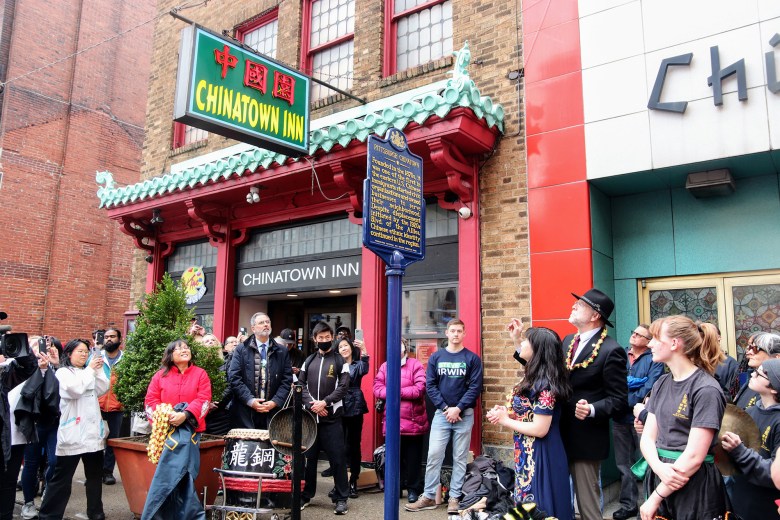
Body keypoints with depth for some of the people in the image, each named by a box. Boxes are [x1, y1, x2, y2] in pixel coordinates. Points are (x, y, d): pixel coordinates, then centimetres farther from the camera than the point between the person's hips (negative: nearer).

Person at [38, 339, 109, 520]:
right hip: (73, 433, -6)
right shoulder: (63, 372, -3)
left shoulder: (89, 372, 16)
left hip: (93, 431, 6)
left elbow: (103, 389, 7)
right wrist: (90, 370, -13)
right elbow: (75, 389, -20)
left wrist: (98, 370, -3)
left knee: (95, 475, 13)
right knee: (62, 477, 0)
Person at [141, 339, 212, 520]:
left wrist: (185, 415, -19)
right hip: (166, 431, 1)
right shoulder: (160, 375, 8)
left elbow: (203, 400, -5)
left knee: (174, 473, -6)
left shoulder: (200, 374, 4)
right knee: (173, 473, -1)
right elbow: (150, 401, 3)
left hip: (189, 430, -1)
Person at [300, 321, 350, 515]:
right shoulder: (309, 361, 13)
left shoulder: (340, 361, 2)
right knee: (308, 457, 11)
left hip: (332, 418, -3)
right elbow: (301, 385, 6)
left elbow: (343, 388, -6)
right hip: (310, 415, 3)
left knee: (337, 458, -1)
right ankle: (306, 495, 24)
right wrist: (311, 404, -9)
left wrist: (324, 402, -16)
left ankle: (341, 498, 8)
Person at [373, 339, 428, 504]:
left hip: (413, 420, -3)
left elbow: (420, 389, -15)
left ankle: (413, 489, 21)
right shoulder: (384, 366, 9)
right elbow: (377, 389, -1)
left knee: (413, 457, 8)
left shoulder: (415, 365, -4)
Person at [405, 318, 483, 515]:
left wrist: (458, 408, -14)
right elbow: (430, 385, 1)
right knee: (434, 455, 0)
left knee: (460, 458, 6)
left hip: (464, 415, -1)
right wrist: (445, 408, -9)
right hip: (441, 413, 1)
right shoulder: (436, 357, 5)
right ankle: (429, 497, 9)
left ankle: (454, 498, 15)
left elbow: (475, 387, -5)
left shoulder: (472, 358, 0)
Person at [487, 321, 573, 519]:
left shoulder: (544, 385, -22)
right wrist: (515, 339, 23)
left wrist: (506, 420, -13)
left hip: (539, 457, -9)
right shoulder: (538, 377, 4)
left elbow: (540, 429, -25)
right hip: (528, 456, 9)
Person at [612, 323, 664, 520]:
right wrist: (635, 381, -13)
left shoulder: (654, 360, -2)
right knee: (624, 463, 11)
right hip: (620, 418, 4)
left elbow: (649, 388, -14)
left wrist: (627, 403, -15)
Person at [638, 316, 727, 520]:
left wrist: (656, 498, -16)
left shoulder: (706, 389, -15)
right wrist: (659, 467, -17)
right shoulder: (662, 383, 7)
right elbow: (647, 437, 4)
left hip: (694, 486, -6)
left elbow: (694, 456, -19)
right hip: (660, 478, 6)